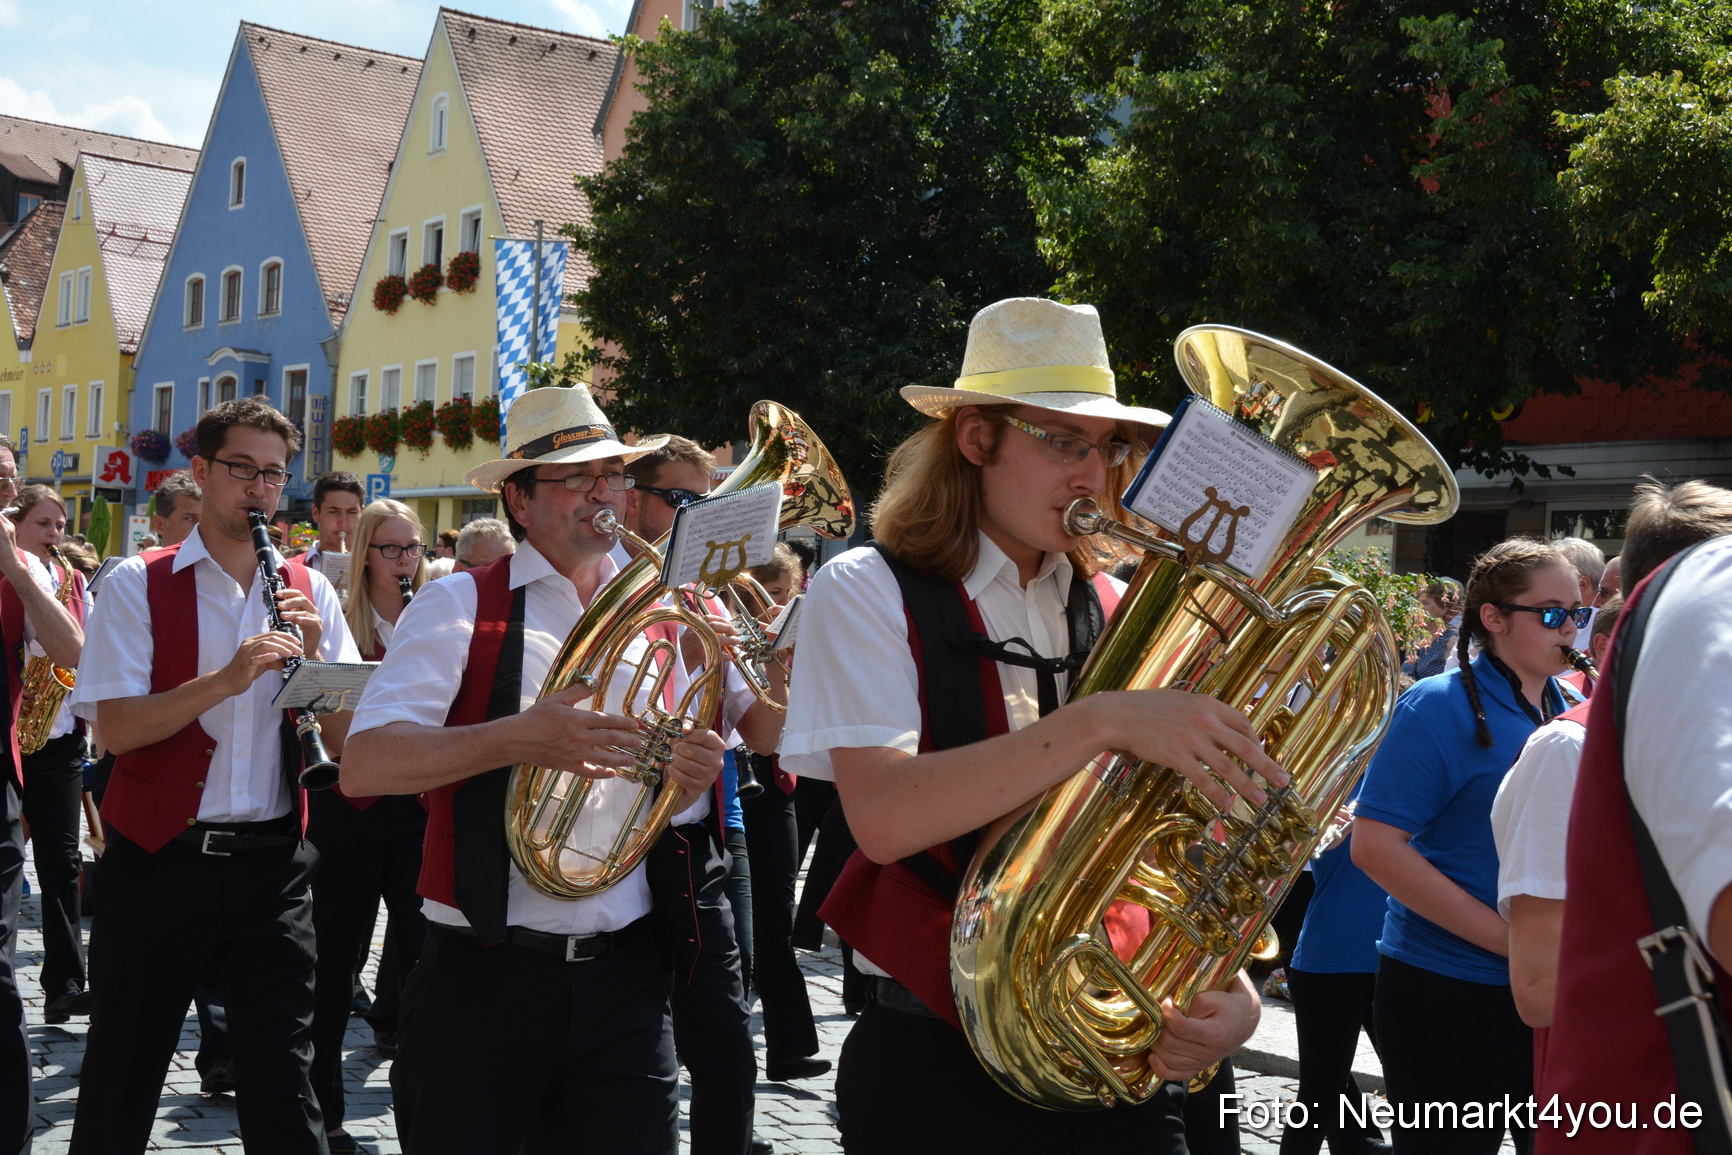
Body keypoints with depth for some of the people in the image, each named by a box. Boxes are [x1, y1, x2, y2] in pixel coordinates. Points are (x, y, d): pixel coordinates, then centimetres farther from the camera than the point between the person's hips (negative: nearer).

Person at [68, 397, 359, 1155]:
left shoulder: (309, 592, 8)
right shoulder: (137, 585, -1)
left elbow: (345, 740, 3)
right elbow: (115, 727, -13)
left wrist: (313, 656, -13)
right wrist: (225, 679, -25)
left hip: (273, 862, 2)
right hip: (158, 857, -2)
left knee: (282, 1077, 5)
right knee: (123, 1074, 10)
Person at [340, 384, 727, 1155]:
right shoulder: (461, 606, -3)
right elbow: (363, 766, -14)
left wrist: (690, 778, -4)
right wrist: (521, 737, -25)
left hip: (624, 976, 4)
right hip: (485, 975, -3)